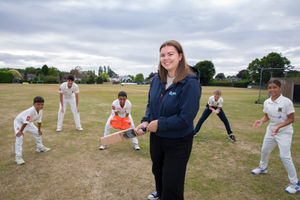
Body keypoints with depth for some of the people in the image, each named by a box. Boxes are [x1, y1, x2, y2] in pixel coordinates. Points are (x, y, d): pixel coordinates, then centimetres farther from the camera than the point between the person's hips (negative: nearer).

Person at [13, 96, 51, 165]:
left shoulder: (40, 110, -14)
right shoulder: (31, 111, -39)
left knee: (37, 133, 14)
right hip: (19, 122, -8)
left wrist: (39, 129, 7)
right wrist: (21, 131, -29)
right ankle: (18, 157, -19)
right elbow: (25, 122, -35)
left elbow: (39, 121, -1)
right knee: (19, 137, -22)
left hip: (29, 123, 8)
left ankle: (40, 147, 37)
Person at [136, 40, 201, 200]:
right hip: (156, 138, 7)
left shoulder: (190, 83, -24)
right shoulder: (156, 80, -3)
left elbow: (185, 118, -26)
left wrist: (159, 124, -22)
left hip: (178, 142, -7)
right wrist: (146, 121, -8)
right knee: (157, 170, 31)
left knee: (172, 185, 5)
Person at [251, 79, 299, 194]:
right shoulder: (266, 102, -3)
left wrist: (279, 126, -29)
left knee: (285, 156, -10)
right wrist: (261, 121, -13)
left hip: (284, 132, -6)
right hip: (271, 130, 6)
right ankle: (263, 168, 48)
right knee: (264, 150, 20)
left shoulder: (286, 102, -20)